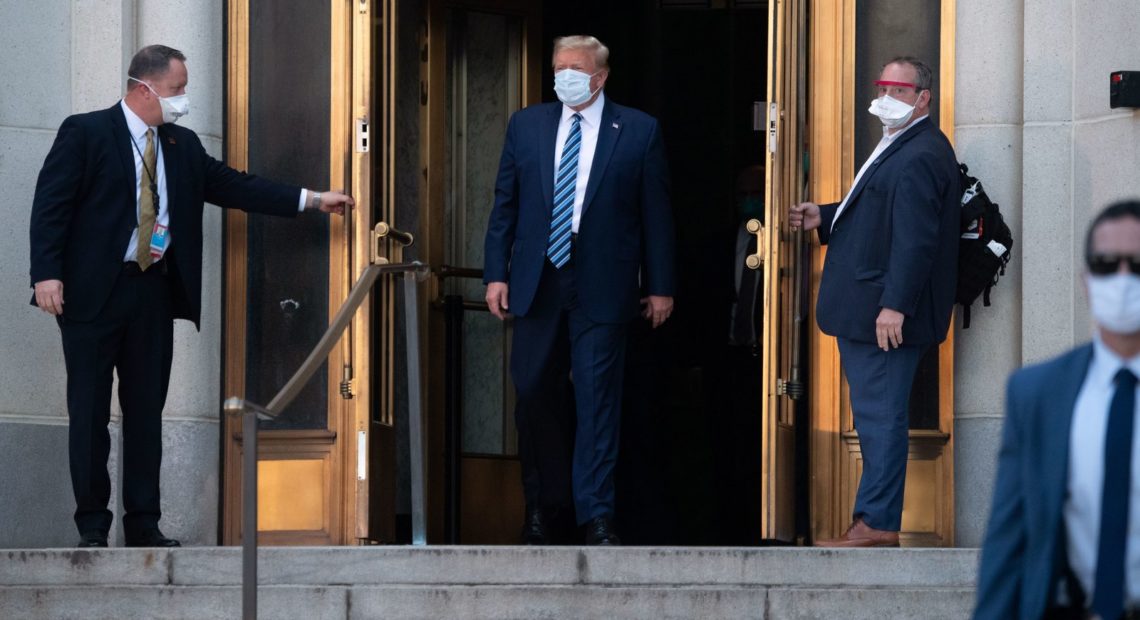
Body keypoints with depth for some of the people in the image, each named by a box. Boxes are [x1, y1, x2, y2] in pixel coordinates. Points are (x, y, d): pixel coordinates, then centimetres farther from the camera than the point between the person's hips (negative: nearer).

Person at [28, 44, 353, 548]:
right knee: (90, 411, -1)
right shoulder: (85, 133, -5)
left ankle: (143, 525, 11)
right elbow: (50, 204, -9)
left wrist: (312, 200, 7)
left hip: (154, 293, 6)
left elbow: (234, 186, 12)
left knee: (147, 410, 7)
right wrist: (47, 274, -18)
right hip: (93, 292, -5)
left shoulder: (183, 146, 12)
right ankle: (92, 526, 6)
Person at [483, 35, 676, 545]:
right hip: (537, 285, 3)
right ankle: (541, 504, 20)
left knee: (598, 401, -3)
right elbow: (505, 204, 10)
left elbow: (656, 214, 3)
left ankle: (596, 516, -1)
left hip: (601, 287, -3)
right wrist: (496, 273, 2)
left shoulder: (639, 132, 2)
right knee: (534, 397, 6)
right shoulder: (526, 125, 9)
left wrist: (660, 286, 1)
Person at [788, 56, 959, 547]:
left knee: (881, 417, -8)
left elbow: (915, 236, -23)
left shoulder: (921, 155, -16)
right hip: (865, 313, 11)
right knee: (876, 417, 13)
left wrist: (894, 305, -27)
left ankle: (877, 525, -6)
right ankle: (876, 521, 17)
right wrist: (825, 217, 15)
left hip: (887, 316, -11)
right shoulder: (899, 148, 19)